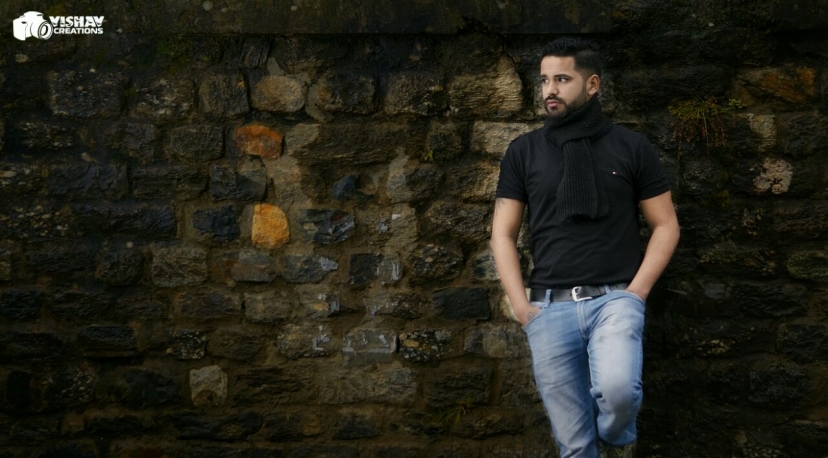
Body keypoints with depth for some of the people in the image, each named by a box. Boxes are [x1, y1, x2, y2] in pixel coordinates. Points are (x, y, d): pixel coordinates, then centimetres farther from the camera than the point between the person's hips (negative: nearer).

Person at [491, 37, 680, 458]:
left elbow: (665, 226, 7)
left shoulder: (631, 147, 5)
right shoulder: (523, 151, 8)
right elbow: (503, 235, 9)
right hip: (549, 306, 2)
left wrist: (636, 293, -5)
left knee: (617, 390, -29)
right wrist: (521, 306, -2)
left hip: (614, 298, -2)